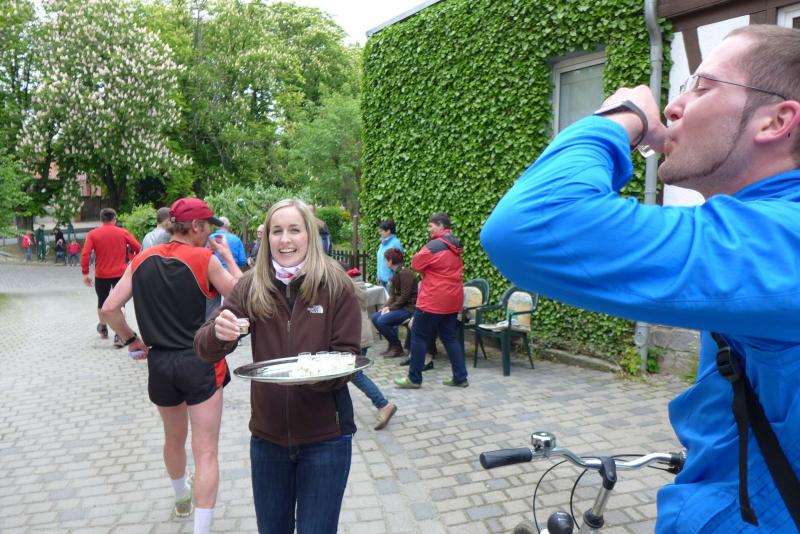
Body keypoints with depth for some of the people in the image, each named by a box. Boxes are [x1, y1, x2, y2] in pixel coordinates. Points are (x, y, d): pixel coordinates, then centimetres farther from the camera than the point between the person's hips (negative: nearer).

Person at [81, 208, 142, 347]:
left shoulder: (93, 234, -2)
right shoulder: (123, 233, -1)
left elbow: (85, 255, -10)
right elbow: (138, 248, -4)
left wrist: (85, 273, -4)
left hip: (101, 275, 1)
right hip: (120, 274, -1)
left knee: (102, 302, 20)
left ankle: (103, 329, 41)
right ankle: (119, 336, -8)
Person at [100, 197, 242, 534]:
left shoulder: (143, 260, 3)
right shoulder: (204, 259, -11)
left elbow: (110, 309, 0)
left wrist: (130, 339, 14)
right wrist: (228, 256, 5)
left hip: (159, 363, 6)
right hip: (200, 362, -5)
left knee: (174, 439, 28)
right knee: (206, 452, 0)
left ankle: (182, 499, 52)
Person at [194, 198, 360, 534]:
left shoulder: (336, 286, -11)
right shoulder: (251, 286, -4)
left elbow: (348, 358, -9)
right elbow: (205, 350, -8)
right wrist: (219, 332, -31)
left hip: (325, 437, -3)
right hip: (267, 435, 3)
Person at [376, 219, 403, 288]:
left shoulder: (395, 243, -15)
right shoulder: (383, 243, 10)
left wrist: (392, 279, -17)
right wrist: (378, 275, 17)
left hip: (391, 279, -8)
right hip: (382, 278, 8)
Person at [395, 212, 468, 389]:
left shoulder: (434, 246, -16)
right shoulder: (455, 246, 12)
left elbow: (416, 264, -8)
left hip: (433, 300, -8)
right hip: (452, 299, 9)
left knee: (418, 337, 2)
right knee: (450, 338, 13)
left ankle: (414, 379, 8)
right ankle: (460, 377, 13)